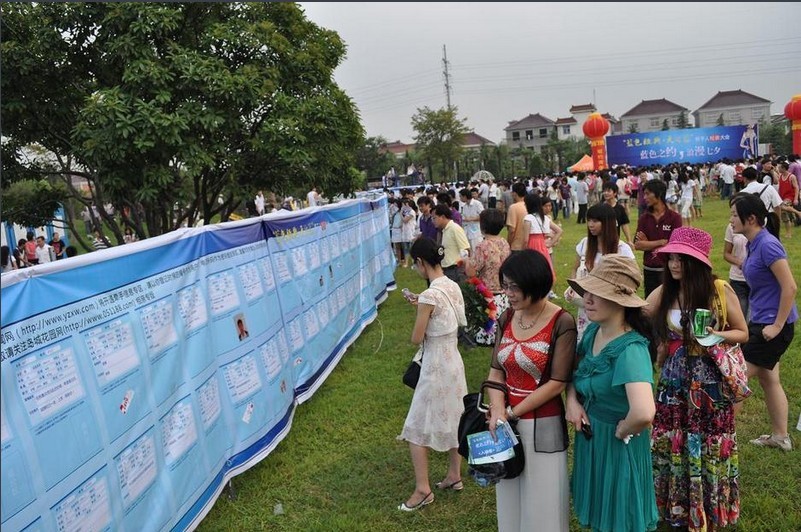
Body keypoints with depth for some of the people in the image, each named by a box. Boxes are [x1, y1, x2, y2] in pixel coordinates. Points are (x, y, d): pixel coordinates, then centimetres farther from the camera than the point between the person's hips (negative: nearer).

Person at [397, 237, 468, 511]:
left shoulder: (429, 296, -25)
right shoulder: (453, 287, 0)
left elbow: (416, 339, -17)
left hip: (435, 367, -8)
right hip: (454, 360, 9)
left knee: (417, 428, 5)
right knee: (453, 420, 21)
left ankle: (423, 489, 11)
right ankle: (454, 475, 34)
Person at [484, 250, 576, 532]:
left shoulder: (562, 323, -15)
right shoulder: (507, 318, 2)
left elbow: (556, 383, -16)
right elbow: (496, 371, 3)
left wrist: (512, 413, -13)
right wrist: (498, 411, -14)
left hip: (543, 426, -5)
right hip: (508, 423, 5)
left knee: (541, 503, 9)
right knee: (510, 499, 18)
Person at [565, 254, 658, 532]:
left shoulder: (630, 349, -32)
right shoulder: (593, 330, -6)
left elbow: (644, 412, -46)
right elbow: (575, 371, 11)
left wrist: (623, 431, -25)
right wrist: (572, 400, -8)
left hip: (617, 445, -7)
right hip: (589, 435, 7)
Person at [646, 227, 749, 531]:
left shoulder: (721, 291, -9)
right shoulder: (663, 293, -2)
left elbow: (743, 334, -1)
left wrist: (718, 335, -18)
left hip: (710, 385, -2)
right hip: (673, 383, 2)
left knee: (708, 448, 7)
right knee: (672, 447, 10)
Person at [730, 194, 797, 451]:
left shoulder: (768, 245, -21)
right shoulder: (754, 244, 7)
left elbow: (790, 288, -23)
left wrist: (777, 325, -20)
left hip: (772, 325, -10)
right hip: (760, 322, 10)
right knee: (768, 379, 18)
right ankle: (780, 436, 30)